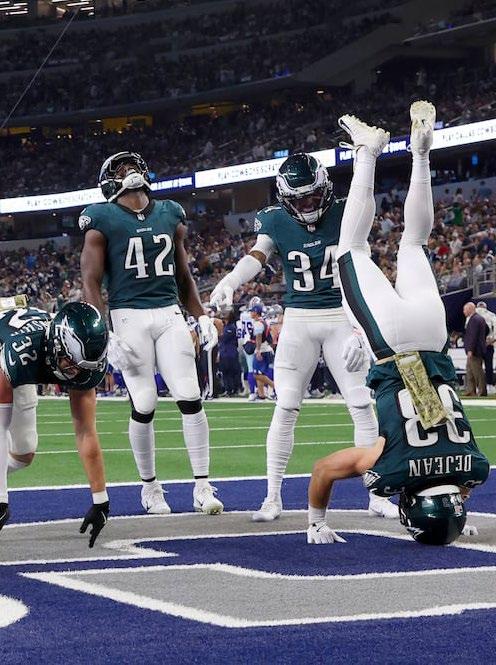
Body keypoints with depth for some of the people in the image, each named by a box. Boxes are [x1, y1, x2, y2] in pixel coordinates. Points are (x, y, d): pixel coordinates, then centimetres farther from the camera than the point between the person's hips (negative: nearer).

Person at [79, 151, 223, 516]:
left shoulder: (171, 214, 14)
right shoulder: (102, 220, -1)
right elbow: (91, 283, -3)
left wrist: (202, 317, 12)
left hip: (169, 314, 4)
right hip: (129, 317, -3)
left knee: (190, 398, -6)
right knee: (144, 406, -2)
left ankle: (203, 487, -2)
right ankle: (150, 486, 14)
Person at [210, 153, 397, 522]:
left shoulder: (344, 215, -6)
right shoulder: (276, 221, -3)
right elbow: (256, 257, -22)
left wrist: (357, 330, -20)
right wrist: (228, 283, -43)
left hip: (340, 318, 0)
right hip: (298, 321, 0)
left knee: (362, 406, -2)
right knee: (285, 409, -2)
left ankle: (378, 495, 7)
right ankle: (273, 497, 7)